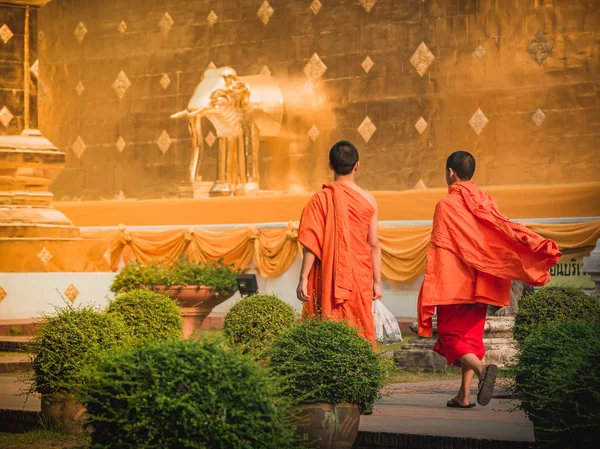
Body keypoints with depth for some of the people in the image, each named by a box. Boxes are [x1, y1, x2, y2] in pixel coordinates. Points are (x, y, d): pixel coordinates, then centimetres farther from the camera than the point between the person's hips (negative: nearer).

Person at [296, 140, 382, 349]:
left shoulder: (321, 198, -7)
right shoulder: (369, 201, 0)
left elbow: (311, 244, -9)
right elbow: (374, 245, 3)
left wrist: (303, 279, -5)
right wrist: (377, 282, 10)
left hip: (328, 278, -2)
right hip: (359, 278, 2)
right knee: (359, 328, 8)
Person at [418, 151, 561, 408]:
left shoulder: (446, 205, -9)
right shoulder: (485, 202, 7)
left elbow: (438, 249, -10)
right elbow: (505, 230, -8)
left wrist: (430, 289, -6)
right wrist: (537, 246, -16)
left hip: (452, 284, -6)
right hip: (478, 285, 6)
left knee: (451, 336, -2)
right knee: (471, 336, 13)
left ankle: (482, 370, -29)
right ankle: (464, 396, 8)